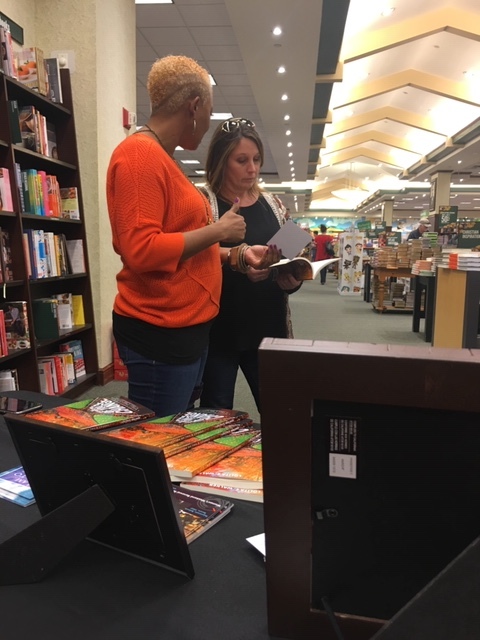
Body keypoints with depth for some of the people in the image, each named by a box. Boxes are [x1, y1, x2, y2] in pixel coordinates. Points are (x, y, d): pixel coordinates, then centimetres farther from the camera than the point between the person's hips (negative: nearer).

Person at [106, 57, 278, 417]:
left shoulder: (162, 158, 16)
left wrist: (238, 255, 12)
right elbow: (141, 250, -25)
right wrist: (218, 231, -15)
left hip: (187, 327, 10)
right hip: (160, 331, -10)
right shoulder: (140, 154, -14)